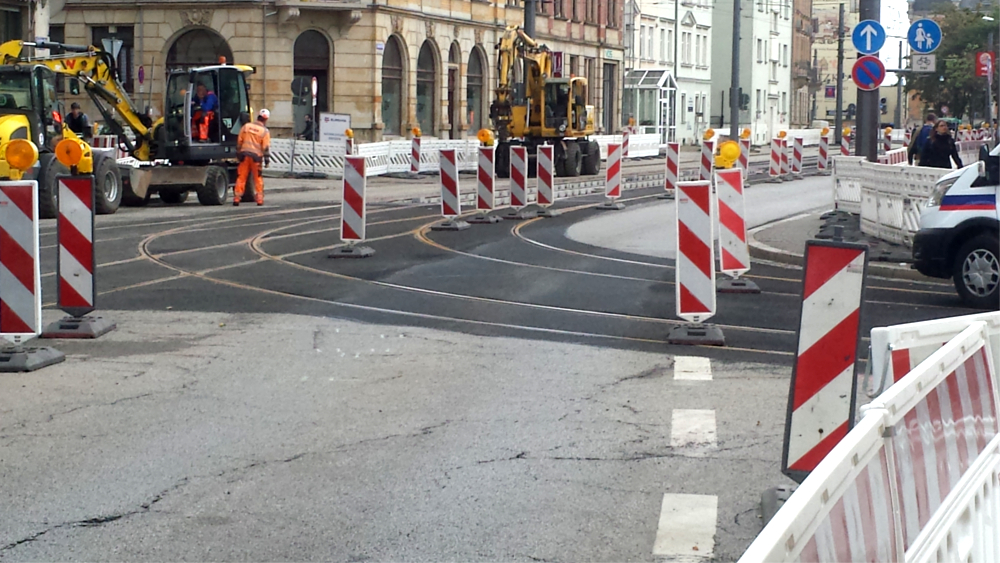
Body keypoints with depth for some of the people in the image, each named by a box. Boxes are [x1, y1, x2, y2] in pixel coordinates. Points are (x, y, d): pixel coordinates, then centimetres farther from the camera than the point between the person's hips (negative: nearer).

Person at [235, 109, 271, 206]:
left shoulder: (246, 126, 4)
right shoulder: (265, 131, -5)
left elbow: (239, 142, 8)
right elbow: (266, 147, -7)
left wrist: (238, 154, 17)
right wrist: (267, 160, -2)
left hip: (244, 155, 2)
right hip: (256, 156, -2)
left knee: (241, 177, 4)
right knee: (258, 178, 8)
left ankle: (237, 198, 0)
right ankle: (259, 199, 6)